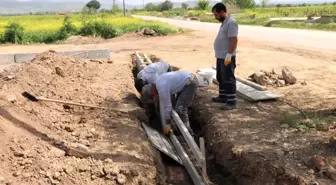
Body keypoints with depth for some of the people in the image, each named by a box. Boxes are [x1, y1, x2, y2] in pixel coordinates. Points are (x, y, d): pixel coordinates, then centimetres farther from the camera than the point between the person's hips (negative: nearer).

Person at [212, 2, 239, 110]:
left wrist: (229, 55, -26)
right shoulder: (224, 22, 15)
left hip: (227, 57, -10)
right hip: (221, 56, 10)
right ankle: (223, 96, 32)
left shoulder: (231, 22, -17)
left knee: (228, 79, -7)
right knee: (221, 78, 19)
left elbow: (234, 40, -24)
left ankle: (231, 102, -3)